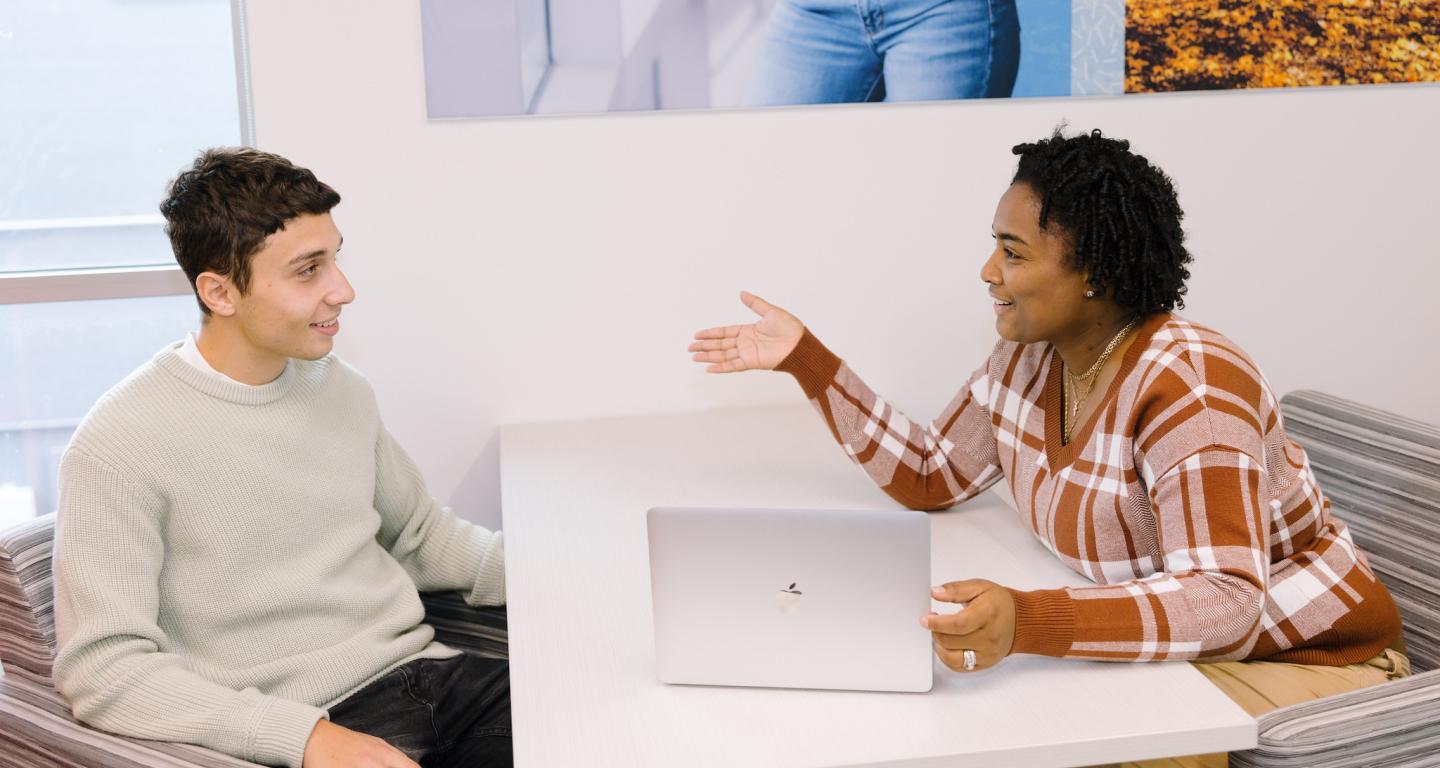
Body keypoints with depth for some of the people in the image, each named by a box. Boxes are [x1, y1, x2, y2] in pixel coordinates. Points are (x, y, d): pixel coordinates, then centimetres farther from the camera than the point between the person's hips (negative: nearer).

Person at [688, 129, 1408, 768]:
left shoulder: (1186, 386, -27)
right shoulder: (1027, 358, -2)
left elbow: (1226, 603, -35)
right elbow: (929, 476, 8)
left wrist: (1027, 623, -50)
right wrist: (804, 358, 2)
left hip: (1299, 661, -6)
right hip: (1163, 647, 7)